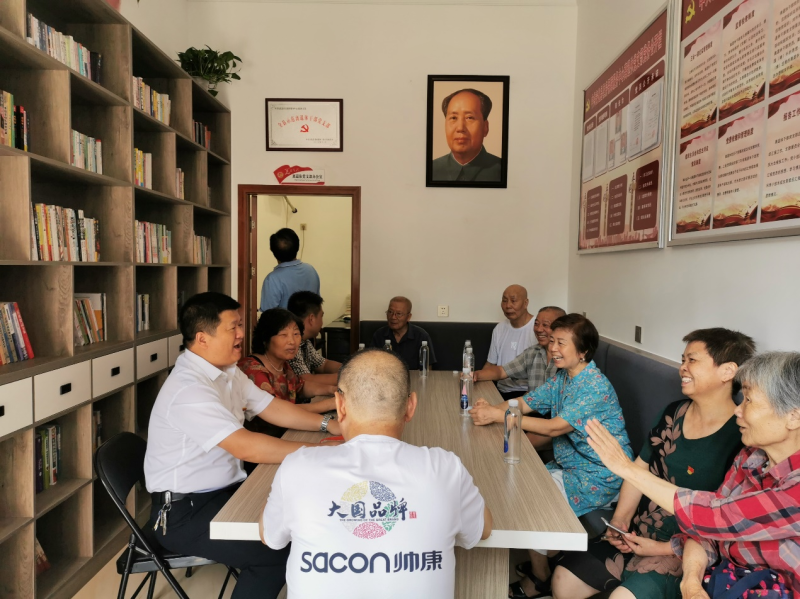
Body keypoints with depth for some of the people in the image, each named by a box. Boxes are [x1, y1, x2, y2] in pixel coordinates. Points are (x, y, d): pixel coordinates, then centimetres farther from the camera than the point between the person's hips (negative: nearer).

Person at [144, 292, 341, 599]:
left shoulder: (227, 372, 4)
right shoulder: (187, 389, -26)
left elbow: (272, 408, 9)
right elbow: (246, 447, -32)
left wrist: (327, 424, -3)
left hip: (223, 491, 9)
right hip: (184, 512, -8)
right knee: (279, 551, -20)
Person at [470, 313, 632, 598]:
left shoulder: (596, 387, -23)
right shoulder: (561, 378, 4)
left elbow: (555, 427, -28)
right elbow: (524, 403, 1)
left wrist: (499, 415, -29)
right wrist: (491, 408, -21)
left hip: (599, 478, -8)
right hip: (568, 465, 8)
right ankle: (548, 554, 21)